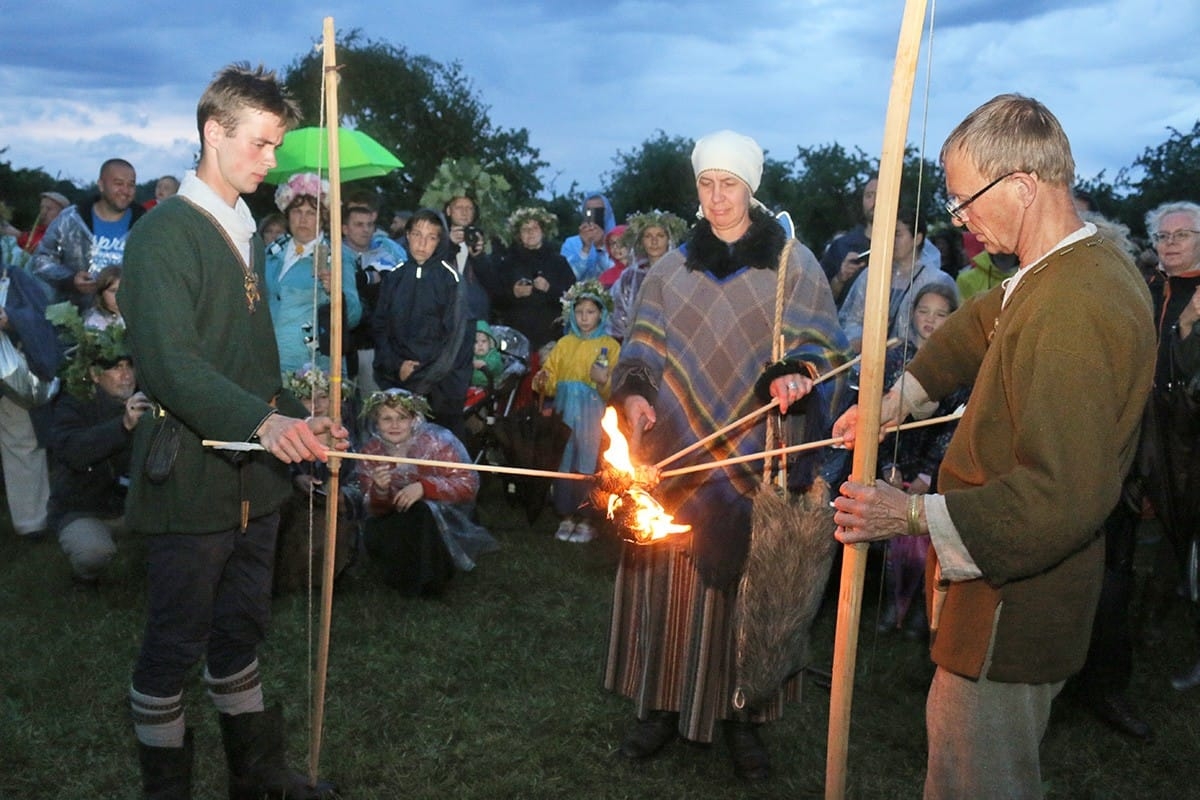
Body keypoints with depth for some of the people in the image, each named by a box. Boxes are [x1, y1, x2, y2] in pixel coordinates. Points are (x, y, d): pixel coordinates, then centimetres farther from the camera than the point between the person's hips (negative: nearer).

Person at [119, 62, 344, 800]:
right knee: (174, 646, 5)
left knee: (240, 632, 20)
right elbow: (170, 361, -24)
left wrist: (299, 419, 7)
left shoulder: (246, 233, 15)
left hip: (253, 477, 8)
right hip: (190, 481, -8)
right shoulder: (165, 234, -12)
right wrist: (261, 420, -34)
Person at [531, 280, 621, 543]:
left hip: (593, 416, -3)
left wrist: (604, 380, -22)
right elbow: (551, 377, 10)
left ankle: (587, 519, 3)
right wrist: (543, 381, -11)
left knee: (588, 464, -5)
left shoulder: (610, 345, 4)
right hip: (565, 413, 3)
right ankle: (567, 516, 10)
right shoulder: (565, 343, 16)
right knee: (565, 462, 1)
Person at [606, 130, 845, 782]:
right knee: (671, 574, 4)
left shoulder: (794, 263, 3)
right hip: (679, 449, 2)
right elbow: (643, 344, 7)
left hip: (755, 452, -2)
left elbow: (821, 344, 0)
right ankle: (663, 704, 18)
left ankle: (741, 713, 16)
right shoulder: (672, 268, 10)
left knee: (747, 577, 2)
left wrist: (797, 375, -22)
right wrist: (634, 393, -12)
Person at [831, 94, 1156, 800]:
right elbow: (987, 323, 26)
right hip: (1022, 589, 10)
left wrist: (914, 515, -24)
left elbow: (1061, 498, -32)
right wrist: (900, 398, 18)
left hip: (1015, 603, -10)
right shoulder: (1093, 264, 6)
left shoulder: (1073, 308, -29)